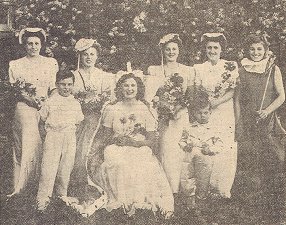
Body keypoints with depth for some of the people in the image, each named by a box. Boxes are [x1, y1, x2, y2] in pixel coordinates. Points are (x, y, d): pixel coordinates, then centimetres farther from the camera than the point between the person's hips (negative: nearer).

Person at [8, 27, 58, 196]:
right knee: (28, 144, -13)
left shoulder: (51, 63, 13)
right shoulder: (16, 65, 8)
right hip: (25, 108, -2)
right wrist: (28, 98, -12)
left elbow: (53, 88, 13)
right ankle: (22, 189, -7)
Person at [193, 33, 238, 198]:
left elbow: (233, 91, -3)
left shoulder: (231, 67, 4)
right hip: (205, 115, 1)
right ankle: (209, 187, 9)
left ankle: (224, 188, 9)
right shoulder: (199, 69, 7)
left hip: (225, 112, 0)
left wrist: (216, 101, -14)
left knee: (226, 149, -2)